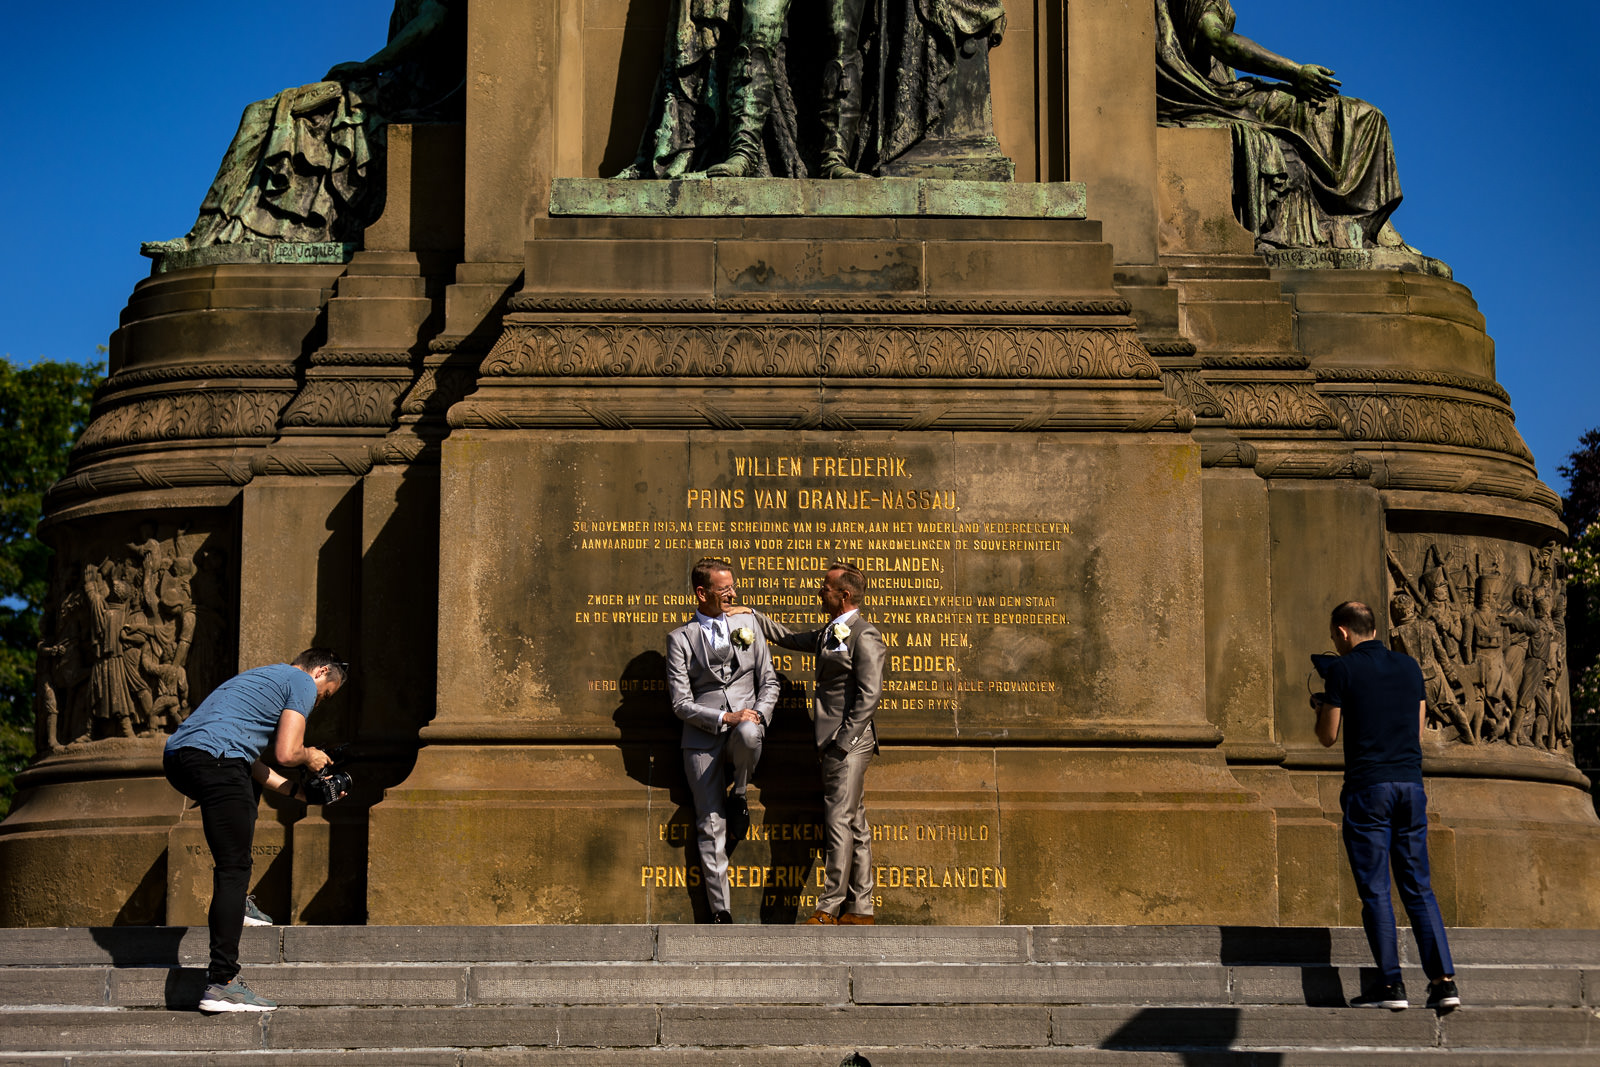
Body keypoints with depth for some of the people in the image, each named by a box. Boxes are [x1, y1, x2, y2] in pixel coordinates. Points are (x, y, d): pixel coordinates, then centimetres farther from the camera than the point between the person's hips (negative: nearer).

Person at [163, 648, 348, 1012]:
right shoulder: (303, 684, 7)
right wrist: (309, 757, 17)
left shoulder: (263, 677, 34)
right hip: (214, 759, -10)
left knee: (250, 788, 37)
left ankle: (233, 903, 29)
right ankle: (222, 983, -16)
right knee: (234, 868, -8)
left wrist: (296, 790, 31)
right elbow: (285, 754, -4)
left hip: (175, 756, 10)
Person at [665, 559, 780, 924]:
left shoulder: (748, 627, 12)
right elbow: (681, 702, -3)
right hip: (703, 738, -1)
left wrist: (758, 715, -9)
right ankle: (721, 912, 3)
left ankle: (739, 794, -7)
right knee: (711, 826, -4)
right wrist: (724, 718, -17)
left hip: (744, 723, 1)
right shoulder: (680, 638, 4)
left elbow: (769, 681, 12)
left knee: (748, 733, -38)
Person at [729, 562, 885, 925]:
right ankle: (859, 908, 9)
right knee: (854, 826, 8)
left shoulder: (864, 636, -11)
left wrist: (843, 742, -20)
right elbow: (790, 638, 34)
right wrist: (751, 616, 29)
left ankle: (830, 908, -9)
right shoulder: (829, 634, 19)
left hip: (850, 743, -9)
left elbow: (869, 693, -18)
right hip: (835, 745, 9)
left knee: (839, 822, -10)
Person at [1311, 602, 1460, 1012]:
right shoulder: (1409, 666, 12)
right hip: (1411, 782, 5)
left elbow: (1328, 736, 2)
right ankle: (1443, 979, 0)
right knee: (1418, 886, 8)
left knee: (1375, 889, -1)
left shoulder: (1342, 670, -2)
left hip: (1368, 786, -5)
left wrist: (1319, 704, 22)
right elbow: (1419, 733, 17)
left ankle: (1391, 982, -5)